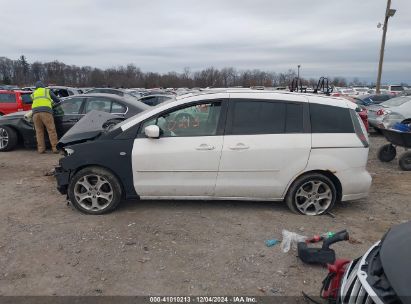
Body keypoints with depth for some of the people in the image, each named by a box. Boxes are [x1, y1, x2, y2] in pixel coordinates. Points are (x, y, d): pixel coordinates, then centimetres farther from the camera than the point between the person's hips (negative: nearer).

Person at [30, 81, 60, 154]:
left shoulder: (33, 94, 31)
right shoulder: (47, 91, 23)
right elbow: (57, 100, 26)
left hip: (35, 112, 3)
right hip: (46, 111, -3)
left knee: (39, 131, 9)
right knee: (51, 130, -4)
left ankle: (41, 148, 6)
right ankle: (55, 148, -8)